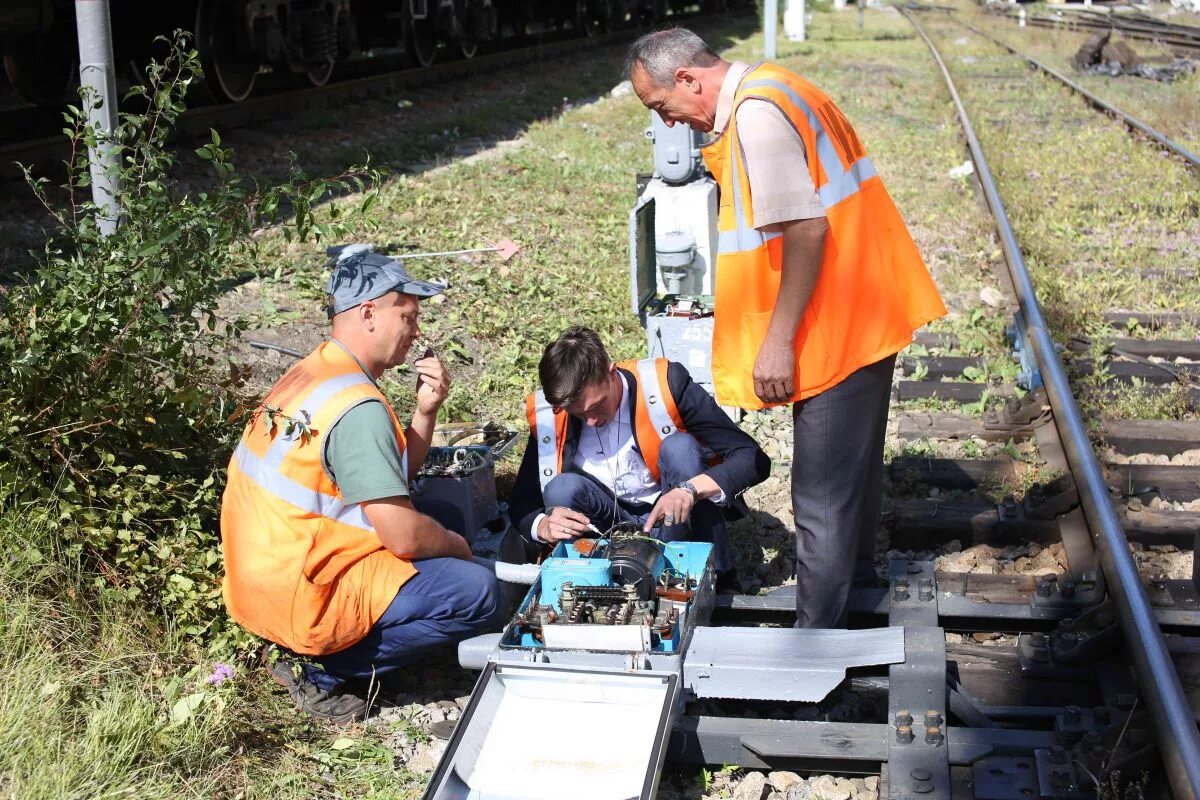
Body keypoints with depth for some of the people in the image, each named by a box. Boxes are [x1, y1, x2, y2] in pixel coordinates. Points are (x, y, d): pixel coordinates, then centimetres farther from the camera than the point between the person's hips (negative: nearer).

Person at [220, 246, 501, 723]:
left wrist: (425, 410, 0)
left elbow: (393, 477, 15)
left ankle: (312, 655, 11)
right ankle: (321, 672, -5)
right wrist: (458, 546, -1)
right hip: (298, 599, -10)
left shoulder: (312, 372, 9)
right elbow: (403, 536, -22)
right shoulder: (358, 406, -22)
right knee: (476, 593, -12)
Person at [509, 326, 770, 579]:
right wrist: (544, 526, -25)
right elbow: (522, 504, -1)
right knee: (562, 489, -25)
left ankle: (713, 573, -21)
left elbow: (753, 459, -21)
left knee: (679, 447, -28)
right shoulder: (546, 416, -12)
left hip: (677, 520, -2)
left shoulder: (664, 384, -20)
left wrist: (691, 489, -38)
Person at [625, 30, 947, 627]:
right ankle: (858, 577, 45)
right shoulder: (770, 89, 12)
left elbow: (806, 229, -25)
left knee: (823, 499, -3)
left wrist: (777, 341, -23)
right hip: (866, 316, 11)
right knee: (854, 464, 26)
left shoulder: (756, 114, -20)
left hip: (835, 329, -11)